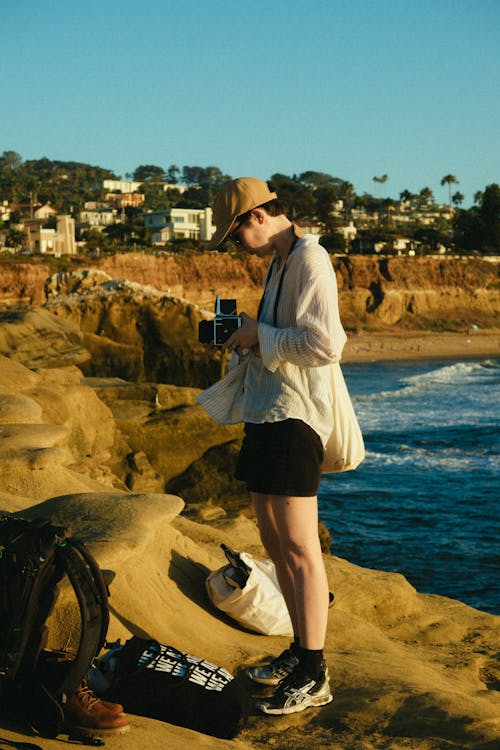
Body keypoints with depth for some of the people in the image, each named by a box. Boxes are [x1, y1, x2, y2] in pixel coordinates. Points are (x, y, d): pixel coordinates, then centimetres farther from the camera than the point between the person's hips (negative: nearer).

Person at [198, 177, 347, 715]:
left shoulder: (310, 260, -13)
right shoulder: (276, 264, 17)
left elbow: (324, 344, -22)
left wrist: (259, 335, -13)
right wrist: (244, 340, 11)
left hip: (294, 417, -10)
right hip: (265, 414, 10)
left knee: (299, 546, -8)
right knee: (274, 542, 14)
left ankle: (313, 675, -3)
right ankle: (300, 650, 25)